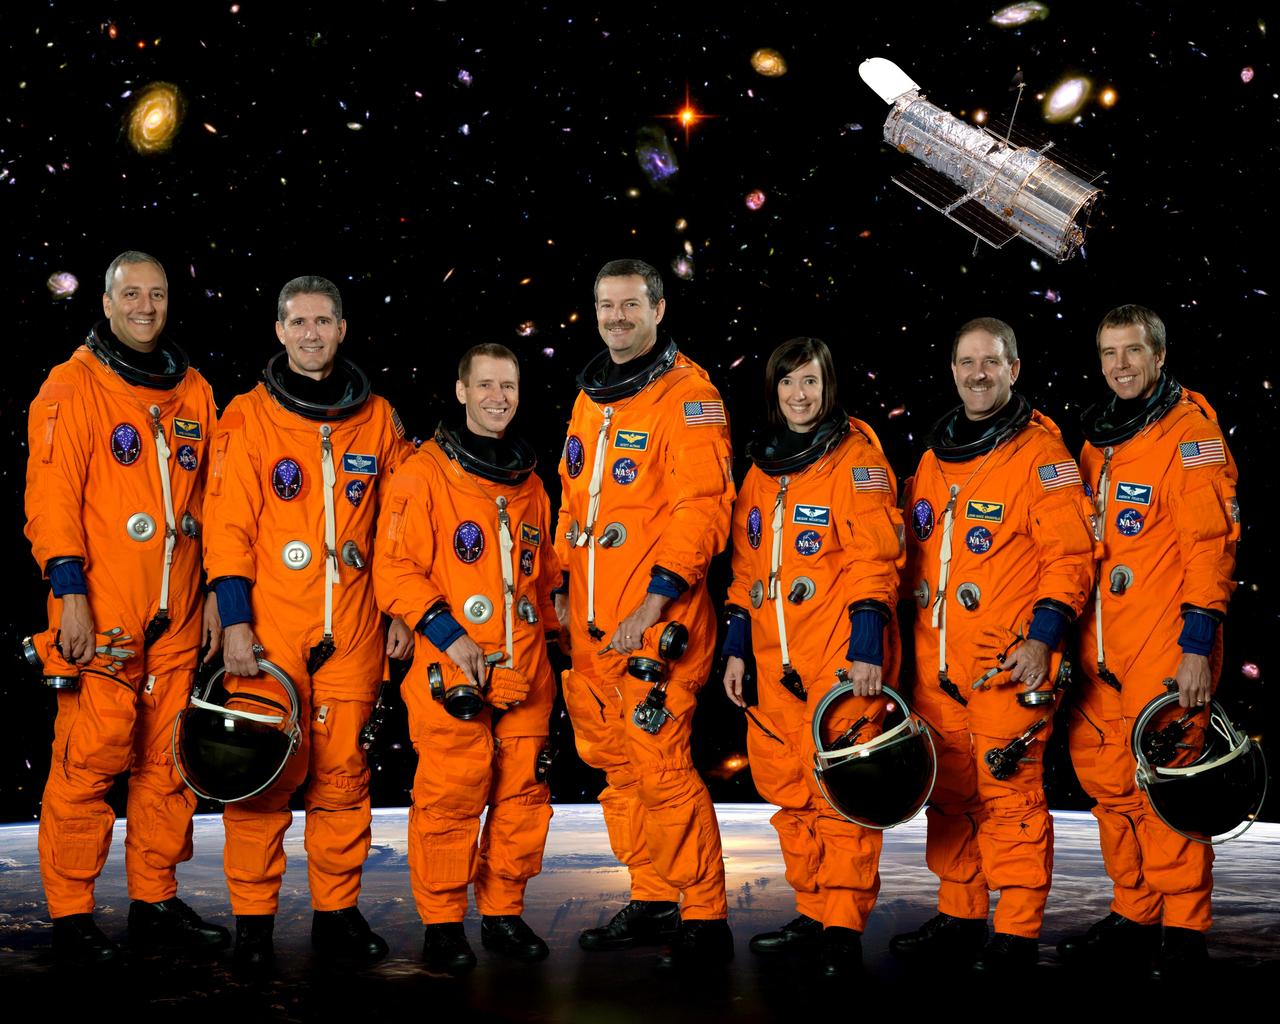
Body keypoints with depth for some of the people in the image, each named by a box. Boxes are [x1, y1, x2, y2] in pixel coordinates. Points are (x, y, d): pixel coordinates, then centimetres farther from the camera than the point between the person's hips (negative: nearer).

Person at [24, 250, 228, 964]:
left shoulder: (194, 392, 15)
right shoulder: (74, 386, -2)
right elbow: (52, 497, -8)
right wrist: (70, 593, -15)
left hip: (176, 619, 5)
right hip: (100, 615, -5)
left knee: (169, 762, 8)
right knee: (90, 759, -5)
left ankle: (156, 903, 19)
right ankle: (72, 915, 5)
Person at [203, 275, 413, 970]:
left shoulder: (377, 419, 11)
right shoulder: (248, 418, 2)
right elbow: (227, 523, -3)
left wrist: (401, 611, 10)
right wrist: (234, 619, -10)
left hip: (352, 629, 3)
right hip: (268, 629, -3)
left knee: (344, 772, 5)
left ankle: (336, 912, 17)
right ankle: (253, 919, 7)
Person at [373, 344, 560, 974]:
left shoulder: (530, 483, 16)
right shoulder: (425, 474, -3)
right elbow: (395, 570, -9)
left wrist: (551, 637, 17)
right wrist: (449, 635, -16)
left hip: (524, 674, 5)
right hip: (452, 677, -5)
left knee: (523, 797, 6)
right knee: (450, 800, -4)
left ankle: (504, 914, 20)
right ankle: (441, 923, 10)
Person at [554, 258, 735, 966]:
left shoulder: (687, 393, -7)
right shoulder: (589, 397, 17)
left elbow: (702, 509, -15)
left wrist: (653, 604, -19)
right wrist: (563, 589, 20)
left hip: (658, 620, -8)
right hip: (592, 621, 8)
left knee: (660, 767, -10)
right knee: (616, 766, 12)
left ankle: (705, 921, 1)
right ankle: (653, 901, 25)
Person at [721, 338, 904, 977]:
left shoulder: (856, 457, -2)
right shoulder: (761, 470, 18)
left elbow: (874, 558, -9)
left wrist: (866, 646, -17)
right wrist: (736, 648, 15)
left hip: (839, 659, -6)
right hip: (776, 661, 7)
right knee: (788, 791, 8)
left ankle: (842, 929, -3)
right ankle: (813, 915, 18)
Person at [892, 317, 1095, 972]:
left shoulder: (1040, 452, -4)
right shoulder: (935, 458, 16)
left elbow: (1070, 552, -9)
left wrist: (1042, 637, -17)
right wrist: (914, 636, 18)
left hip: (1008, 664, -7)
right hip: (937, 664, 7)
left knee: (1009, 794, -7)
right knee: (949, 794, 12)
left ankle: (1016, 934, 1)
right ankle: (959, 918, 23)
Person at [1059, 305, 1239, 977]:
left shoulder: (1190, 430, -5)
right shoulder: (1096, 440, 17)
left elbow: (1209, 541, -12)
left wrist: (1198, 644, -18)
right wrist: (1070, 638, 17)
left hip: (1166, 644, -7)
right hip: (1101, 646, 7)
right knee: (1110, 783, 9)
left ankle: (1183, 929, 4)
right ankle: (1134, 916, 21)